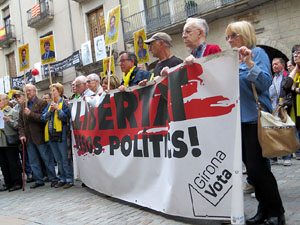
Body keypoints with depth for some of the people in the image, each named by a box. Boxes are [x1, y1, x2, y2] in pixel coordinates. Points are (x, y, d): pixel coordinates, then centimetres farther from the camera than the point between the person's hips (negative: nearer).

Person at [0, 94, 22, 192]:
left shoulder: (13, 112, -1)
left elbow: (17, 126, -9)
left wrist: (9, 120, -21)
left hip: (10, 142, -6)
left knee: (13, 164, 0)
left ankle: (17, 183, 8)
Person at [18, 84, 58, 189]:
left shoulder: (42, 103, -5)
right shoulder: (23, 105, 15)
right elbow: (20, 121, 13)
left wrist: (30, 114, -20)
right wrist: (22, 134, 2)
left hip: (40, 136, -6)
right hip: (28, 138, 6)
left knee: (47, 159, 1)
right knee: (33, 161, 10)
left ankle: (53, 179, 10)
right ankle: (39, 180, 21)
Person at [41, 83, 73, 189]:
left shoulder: (64, 102, -3)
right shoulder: (50, 104, 16)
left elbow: (66, 117, -12)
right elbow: (43, 118, 10)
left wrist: (57, 109, -14)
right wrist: (50, 111, -5)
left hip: (61, 134, -7)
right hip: (51, 134, 7)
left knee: (65, 158, -4)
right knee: (58, 159, 12)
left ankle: (69, 179, 4)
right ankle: (62, 179, 20)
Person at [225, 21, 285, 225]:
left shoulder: (257, 53, -4)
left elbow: (265, 83, -17)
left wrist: (249, 63, -26)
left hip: (255, 118, -8)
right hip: (240, 119, 8)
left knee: (256, 166, -7)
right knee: (251, 166, 10)